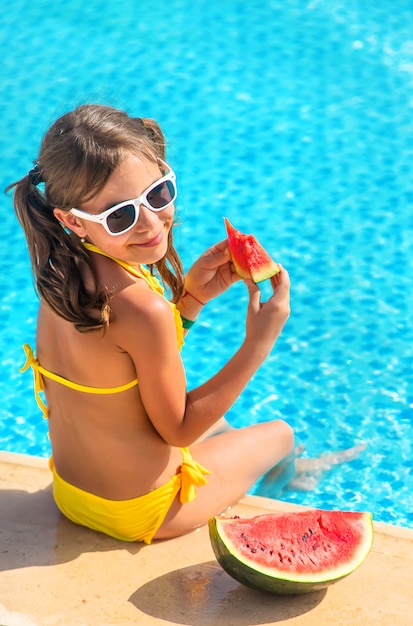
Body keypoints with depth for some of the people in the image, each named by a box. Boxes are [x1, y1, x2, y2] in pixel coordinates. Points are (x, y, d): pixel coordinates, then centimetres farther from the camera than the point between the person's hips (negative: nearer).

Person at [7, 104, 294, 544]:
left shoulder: (62, 269, -10)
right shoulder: (141, 307, -36)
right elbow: (179, 429, -22)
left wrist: (191, 295, -8)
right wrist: (257, 345, -21)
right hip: (140, 511, -7)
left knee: (218, 425, 36)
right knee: (279, 434, 22)